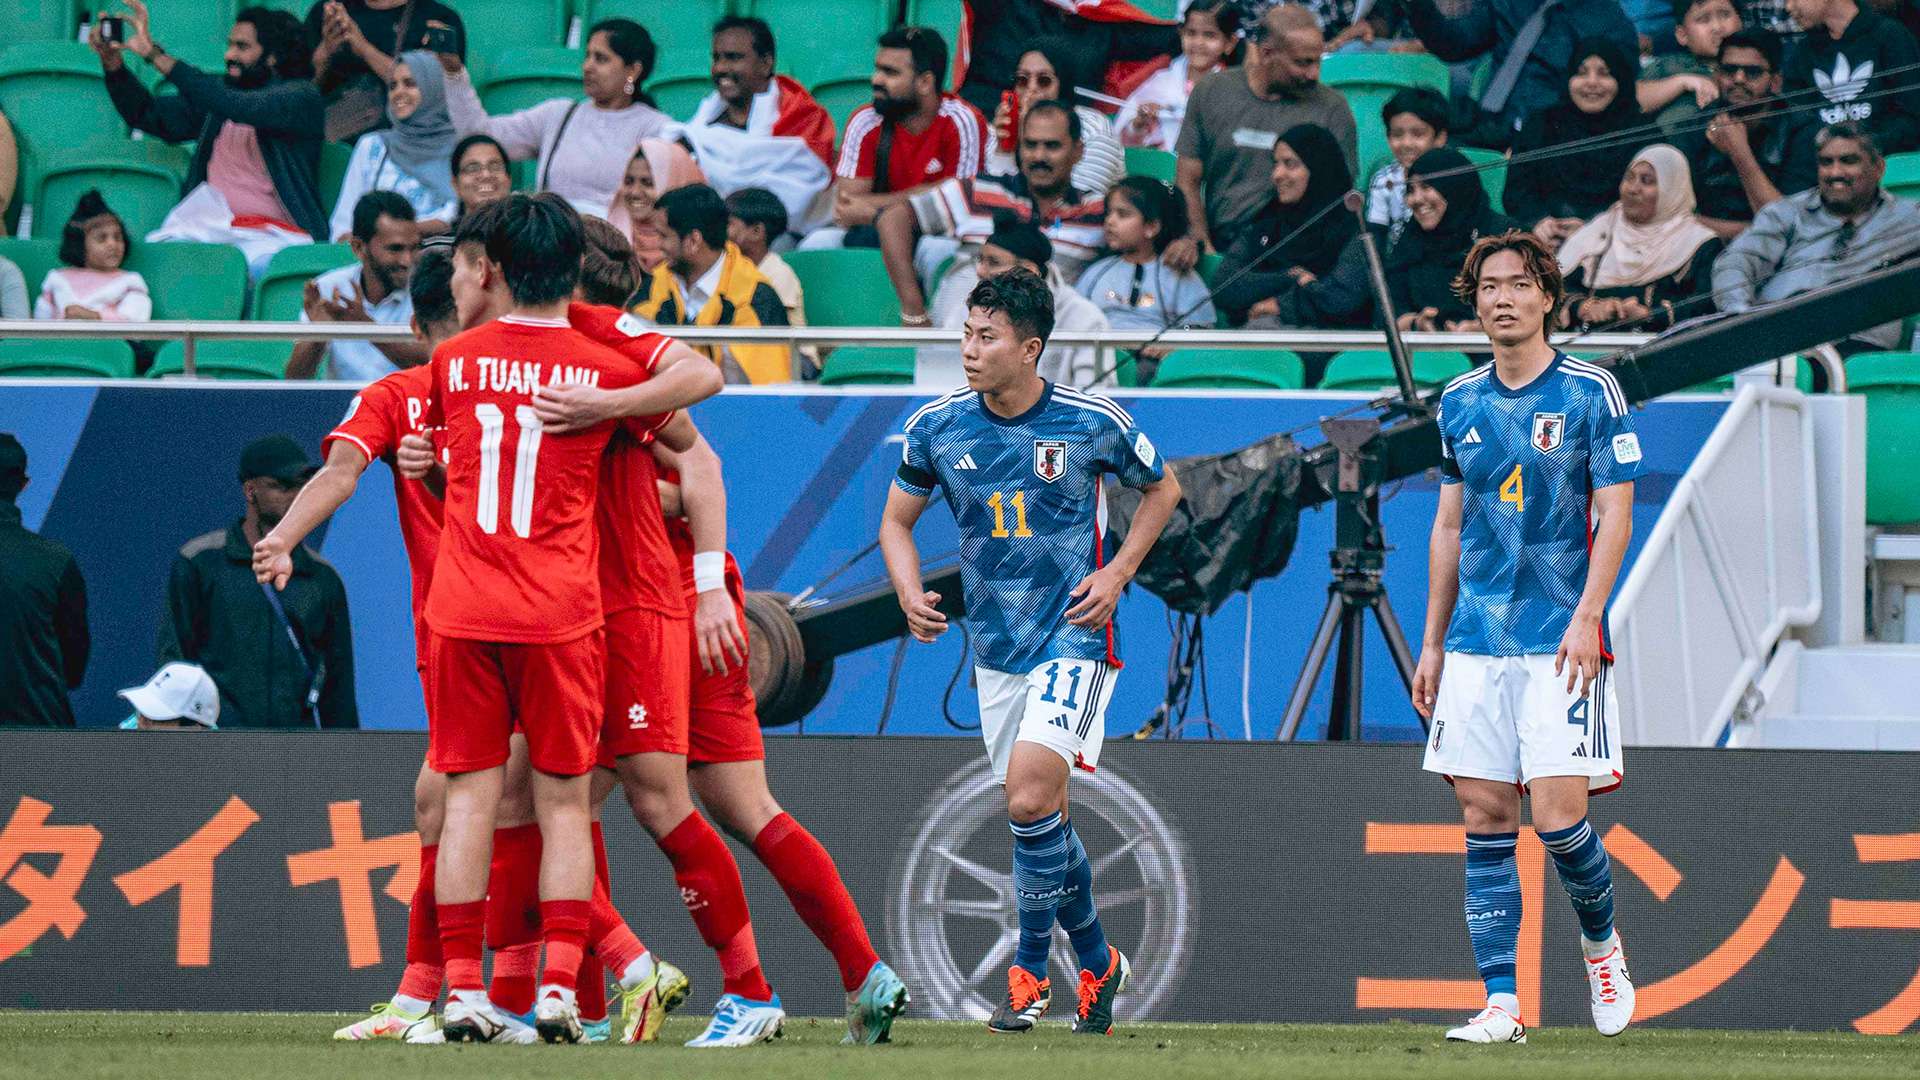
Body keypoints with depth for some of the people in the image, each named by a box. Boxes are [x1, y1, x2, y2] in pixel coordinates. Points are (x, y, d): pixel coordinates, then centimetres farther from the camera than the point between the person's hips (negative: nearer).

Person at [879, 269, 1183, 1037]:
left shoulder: (1092, 424, -9)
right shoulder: (938, 427, -1)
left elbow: (1162, 488, 9)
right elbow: (897, 519, 12)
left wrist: (1117, 574, -3)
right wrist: (910, 593, -6)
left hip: (1074, 635, -5)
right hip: (997, 647, 5)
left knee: (1030, 794, -21)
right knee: (1042, 814, 10)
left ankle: (1030, 971, -8)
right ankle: (1097, 963, 28)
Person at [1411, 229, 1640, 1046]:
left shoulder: (1590, 392, -2)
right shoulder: (1460, 402, 12)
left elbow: (1614, 517, -4)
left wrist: (1586, 618, -16)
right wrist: (1432, 643, 16)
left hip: (1559, 642, -4)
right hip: (1476, 643, 4)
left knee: (1558, 812, -12)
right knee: (1485, 819, 0)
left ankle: (1601, 944, 16)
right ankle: (1501, 1004, 2)